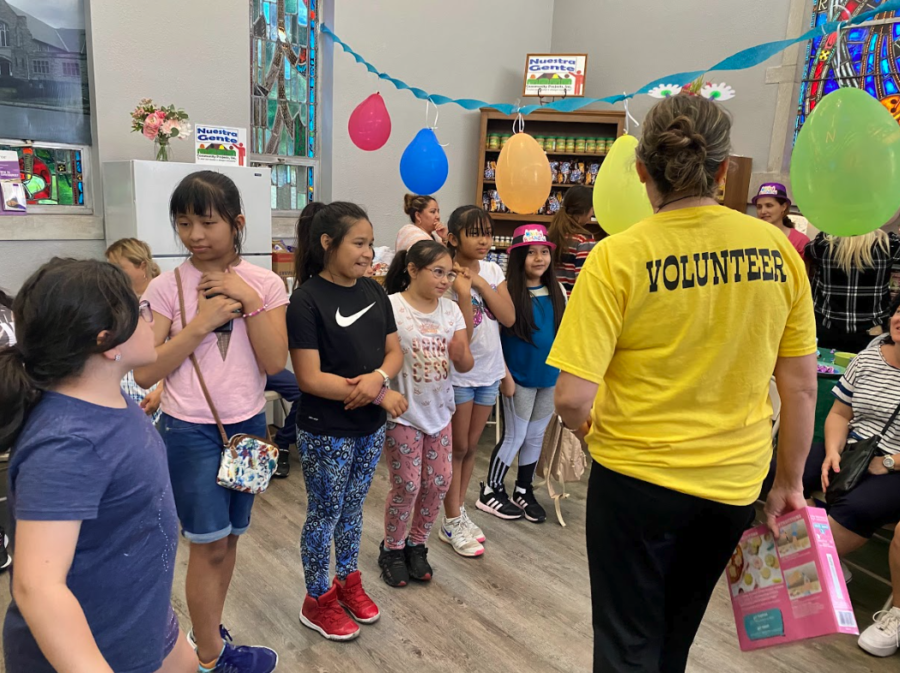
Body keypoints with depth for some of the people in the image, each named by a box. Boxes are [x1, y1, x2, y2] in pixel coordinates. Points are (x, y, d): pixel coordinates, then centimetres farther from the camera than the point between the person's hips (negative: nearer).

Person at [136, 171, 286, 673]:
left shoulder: (265, 283, -4)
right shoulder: (166, 287, -7)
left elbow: (274, 362, -12)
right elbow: (145, 372, -12)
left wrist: (250, 301, -19)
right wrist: (201, 322, -20)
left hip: (248, 424, 3)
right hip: (190, 429, -2)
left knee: (228, 537, 16)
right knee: (209, 544, 3)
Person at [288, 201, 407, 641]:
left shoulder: (373, 291, 2)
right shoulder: (307, 300, -17)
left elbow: (394, 351, 5)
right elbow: (309, 378, -21)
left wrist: (378, 377, -18)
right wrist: (380, 395, -19)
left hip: (370, 427, 6)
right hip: (325, 433, -6)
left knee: (353, 507, 21)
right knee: (325, 513, 10)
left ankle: (349, 580, 41)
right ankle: (317, 601, 30)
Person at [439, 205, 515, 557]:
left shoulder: (493, 271, 1)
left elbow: (509, 318, -9)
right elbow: (462, 336, -21)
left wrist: (481, 283, -16)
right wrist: (464, 291, -30)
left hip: (489, 370, 6)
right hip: (459, 373, -5)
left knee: (471, 446, 16)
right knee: (457, 448, 6)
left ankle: (459, 512, 31)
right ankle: (452, 522, 21)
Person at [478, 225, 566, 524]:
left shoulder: (557, 291, 4)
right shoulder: (507, 290, -12)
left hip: (551, 376, 5)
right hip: (519, 376, -5)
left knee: (536, 435, 14)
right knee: (515, 437, 3)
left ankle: (524, 491, 31)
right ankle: (490, 491, 22)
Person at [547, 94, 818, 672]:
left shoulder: (618, 258, -19)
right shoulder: (778, 250, -6)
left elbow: (572, 397, -22)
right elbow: (800, 386, 0)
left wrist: (595, 431, 1)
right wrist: (790, 483, 12)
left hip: (637, 478, -4)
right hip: (733, 485, 5)